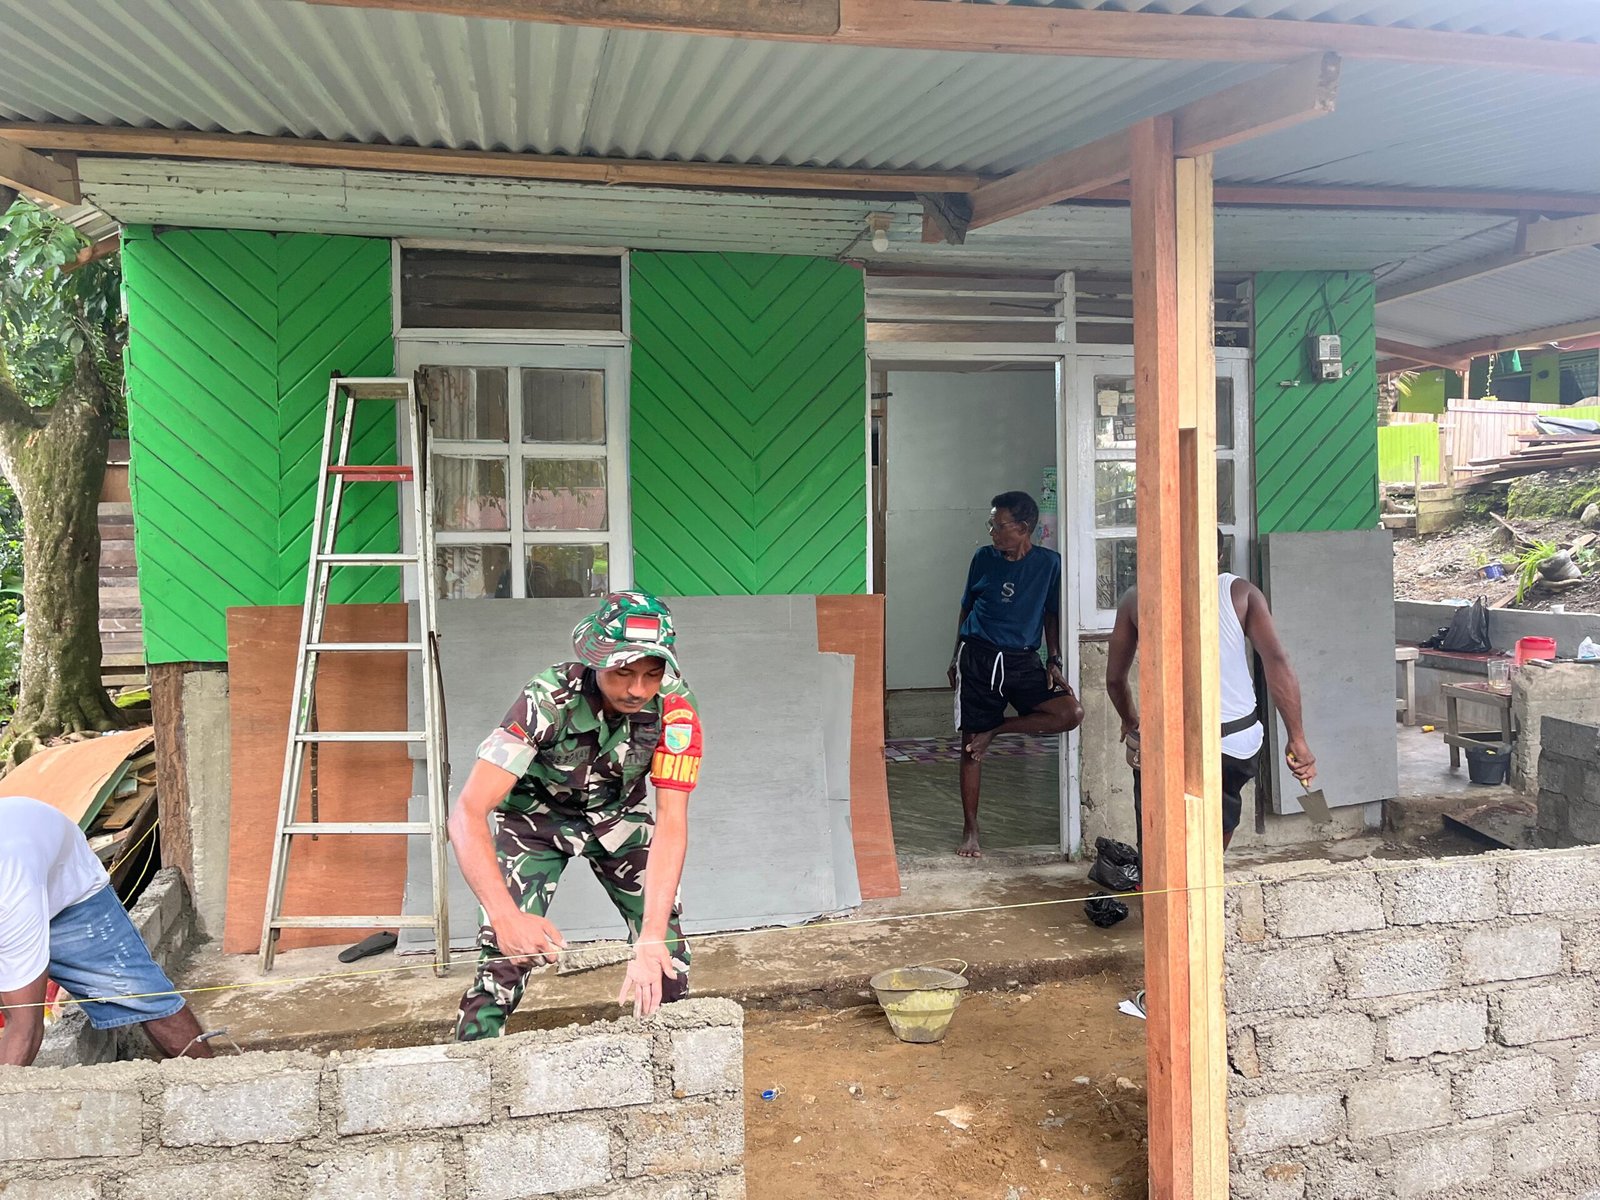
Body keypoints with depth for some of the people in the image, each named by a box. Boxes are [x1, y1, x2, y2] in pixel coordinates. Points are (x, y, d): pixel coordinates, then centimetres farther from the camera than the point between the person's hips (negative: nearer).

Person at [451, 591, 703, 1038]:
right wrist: (505, 915, -53)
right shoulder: (547, 701, -37)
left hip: (618, 813, 2)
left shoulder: (675, 707, -30)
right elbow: (467, 813, -40)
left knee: (665, 955, -6)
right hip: (535, 814, -2)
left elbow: (671, 824, -31)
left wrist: (651, 940, -41)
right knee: (507, 951, -17)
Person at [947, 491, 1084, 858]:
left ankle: (996, 730, -2)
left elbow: (1051, 614, 10)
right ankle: (970, 830, 14)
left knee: (1072, 713, -20)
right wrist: (956, 658, 16)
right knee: (970, 747, 0)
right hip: (977, 658, 0)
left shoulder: (1049, 563, 0)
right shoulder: (984, 558, 2)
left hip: (1022, 661, 1)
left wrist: (1054, 661, 2)